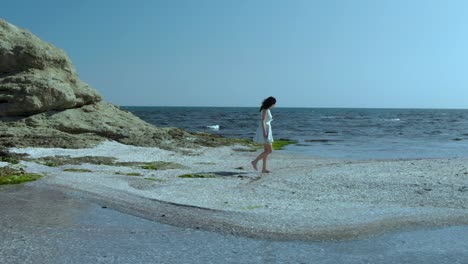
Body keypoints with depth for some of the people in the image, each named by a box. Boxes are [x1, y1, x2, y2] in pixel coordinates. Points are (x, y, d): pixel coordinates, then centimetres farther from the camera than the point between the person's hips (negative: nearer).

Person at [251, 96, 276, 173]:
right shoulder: (265, 110, -15)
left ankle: (264, 168, 11)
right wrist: (265, 133, -25)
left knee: (266, 150, 9)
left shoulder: (267, 110, 15)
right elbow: (262, 121, -21)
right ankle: (255, 161, -5)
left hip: (266, 130, 10)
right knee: (270, 150, -9)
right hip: (264, 130, -10)